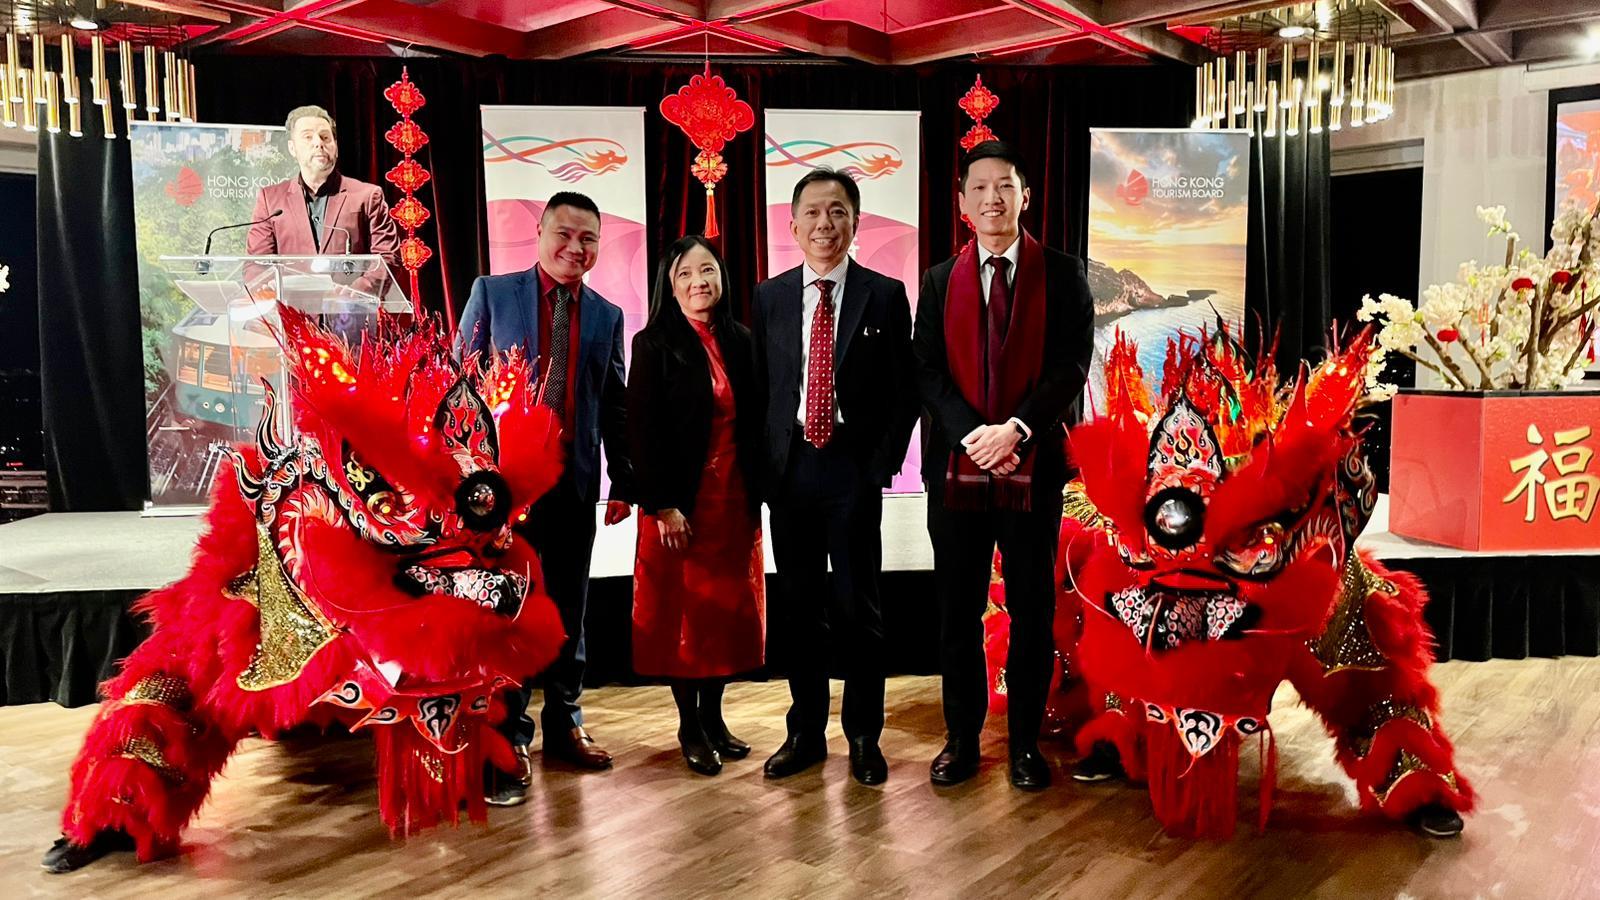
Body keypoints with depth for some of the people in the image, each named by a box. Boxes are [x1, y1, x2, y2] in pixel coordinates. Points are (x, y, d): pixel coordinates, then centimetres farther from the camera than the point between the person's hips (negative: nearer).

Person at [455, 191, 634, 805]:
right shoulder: (492, 293, 2)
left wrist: (622, 482, 9)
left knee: (569, 608, 11)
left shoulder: (607, 315, 10)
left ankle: (564, 722, 26)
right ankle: (507, 740, 11)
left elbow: (614, 405, 12)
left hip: (575, 478, 3)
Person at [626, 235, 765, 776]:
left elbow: (753, 422, 10)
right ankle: (690, 727, 17)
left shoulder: (739, 341, 8)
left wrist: (755, 492, 4)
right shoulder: (654, 345, -5)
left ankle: (714, 717, 24)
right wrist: (662, 505, -14)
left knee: (730, 607, 9)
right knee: (683, 610, 3)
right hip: (680, 501, -4)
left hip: (734, 497, 5)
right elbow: (643, 431, -10)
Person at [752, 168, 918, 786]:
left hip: (854, 469, -2)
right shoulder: (769, 297, 8)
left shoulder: (885, 295, 1)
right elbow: (758, 385, 9)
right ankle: (806, 731, 25)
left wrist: (883, 462, -6)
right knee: (801, 607, 11)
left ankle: (863, 736, 20)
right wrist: (764, 464, 2)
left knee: (859, 608, 4)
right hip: (789, 468, 3)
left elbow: (903, 391, 1)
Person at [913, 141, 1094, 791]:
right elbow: (927, 371, 1)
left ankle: (1026, 742, 20)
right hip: (956, 465, 2)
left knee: (1031, 609, 7)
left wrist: (1015, 429, -17)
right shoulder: (940, 280, 10)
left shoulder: (1062, 274, 4)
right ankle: (962, 738, 21)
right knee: (957, 610, 8)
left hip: (1033, 464, -1)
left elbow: (1071, 365, -5)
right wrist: (974, 435, -13)